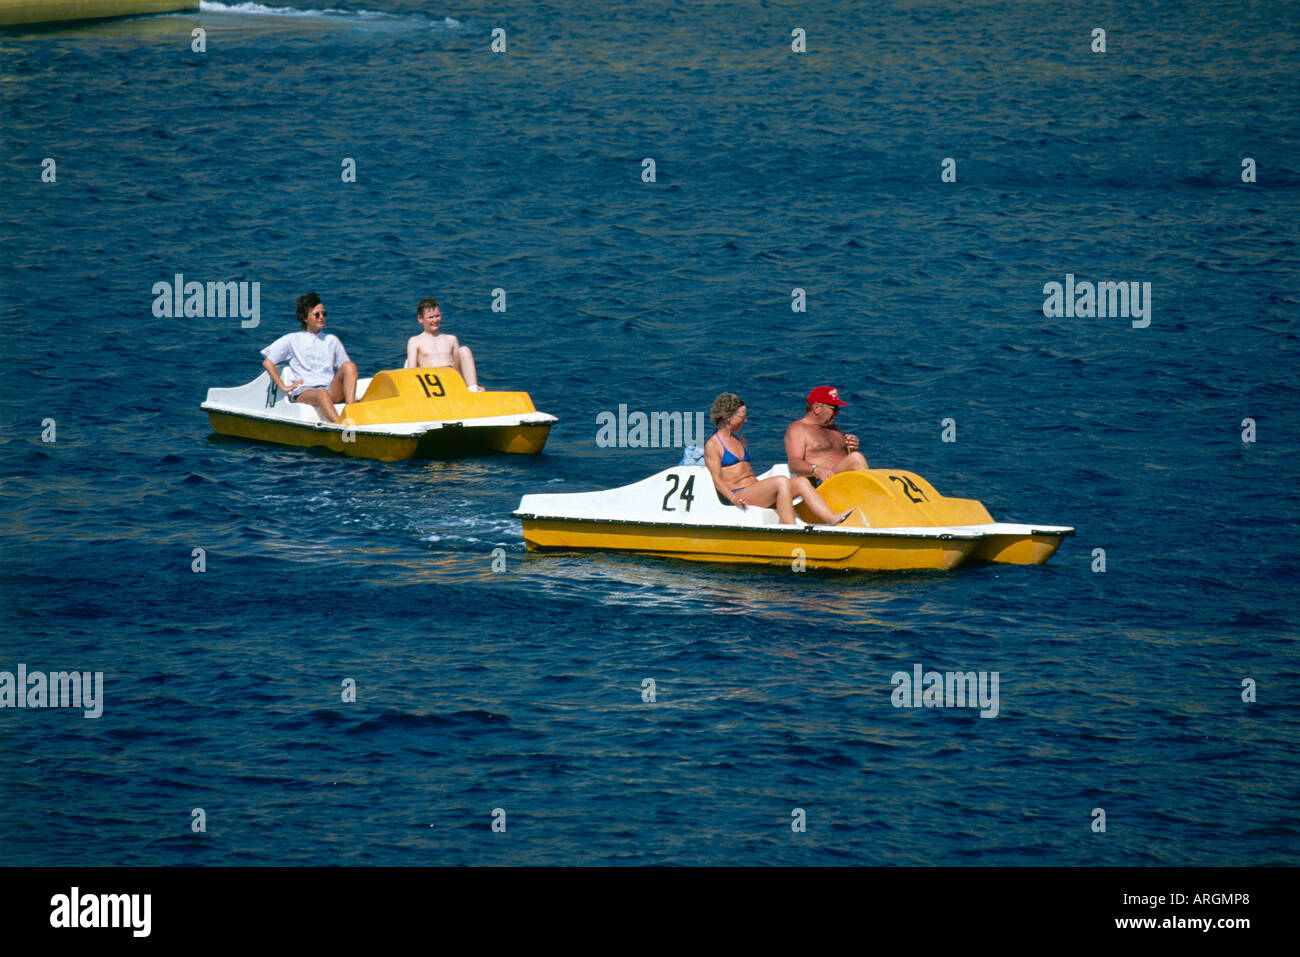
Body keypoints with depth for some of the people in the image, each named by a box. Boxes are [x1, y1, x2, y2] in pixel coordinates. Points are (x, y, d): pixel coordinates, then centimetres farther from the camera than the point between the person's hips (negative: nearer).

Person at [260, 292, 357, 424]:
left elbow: (346, 369, 24)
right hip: (303, 392, -3)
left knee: (350, 366, -24)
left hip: (331, 390, 3)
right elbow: (268, 362, 11)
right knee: (322, 394, -40)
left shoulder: (331, 340, 25)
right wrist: (283, 387, 2)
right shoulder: (292, 340, 16)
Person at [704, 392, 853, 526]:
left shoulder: (740, 441, 26)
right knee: (781, 481, -30)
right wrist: (733, 499, -25)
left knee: (801, 482, -13)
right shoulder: (712, 445, 0)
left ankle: (831, 518, -31)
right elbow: (717, 480, -9)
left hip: (757, 494, 8)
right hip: (737, 494, -8)